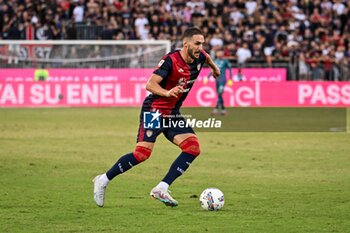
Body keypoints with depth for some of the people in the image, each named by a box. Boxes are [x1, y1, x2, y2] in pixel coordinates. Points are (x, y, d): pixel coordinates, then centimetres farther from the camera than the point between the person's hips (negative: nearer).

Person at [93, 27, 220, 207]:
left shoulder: (199, 58, 2)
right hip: (154, 111, -8)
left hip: (173, 114, 8)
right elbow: (150, 84, -26)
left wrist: (214, 67, 44)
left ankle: (161, 189, -11)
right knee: (143, 153, -18)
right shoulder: (170, 60, -20)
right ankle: (103, 181, 0)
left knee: (193, 148, -12)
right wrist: (167, 93, -42)